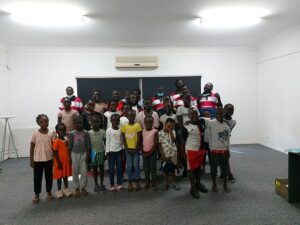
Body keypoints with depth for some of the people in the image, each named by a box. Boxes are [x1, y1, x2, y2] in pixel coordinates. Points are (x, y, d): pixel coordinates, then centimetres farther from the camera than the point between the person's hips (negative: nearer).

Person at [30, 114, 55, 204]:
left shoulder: (51, 134, -4)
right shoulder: (35, 134, -7)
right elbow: (32, 148, -2)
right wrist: (31, 160, -2)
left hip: (49, 159, 1)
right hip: (38, 160, -1)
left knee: (49, 177, 13)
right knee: (37, 178, 9)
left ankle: (49, 193, 29)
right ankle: (36, 195, 25)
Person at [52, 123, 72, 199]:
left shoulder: (66, 139, 4)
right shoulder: (56, 141, -15)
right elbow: (55, 153, -16)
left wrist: (70, 160, 9)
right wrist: (59, 163, -16)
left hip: (66, 161, 6)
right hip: (59, 162, -6)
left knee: (65, 175, 16)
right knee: (59, 176, 7)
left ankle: (66, 189, 27)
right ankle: (59, 191, 19)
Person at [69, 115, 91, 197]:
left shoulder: (86, 133, -2)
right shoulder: (72, 133, -1)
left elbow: (88, 145, -1)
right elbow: (70, 146, 2)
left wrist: (88, 155, -6)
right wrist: (70, 156, -1)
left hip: (84, 153, -1)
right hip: (75, 154, 1)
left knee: (84, 172, 4)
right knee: (75, 172, 7)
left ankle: (83, 188, 17)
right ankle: (77, 188, 20)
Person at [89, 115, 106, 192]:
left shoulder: (103, 132, -2)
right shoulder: (89, 133, -1)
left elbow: (105, 142, 1)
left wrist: (106, 152, -2)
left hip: (101, 152, 0)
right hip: (93, 153, 1)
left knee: (101, 167, 5)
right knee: (94, 168, 8)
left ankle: (101, 184, 17)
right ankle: (96, 184, 19)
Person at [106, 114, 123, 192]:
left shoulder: (121, 130, 3)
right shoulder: (109, 130, -4)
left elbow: (122, 141, 7)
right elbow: (107, 141, -4)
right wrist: (107, 152, -8)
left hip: (119, 151, 2)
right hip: (112, 151, -2)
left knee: (119, 168, 6)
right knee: (111, 169, 4)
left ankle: (119, 184, 18)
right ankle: (112, 185, 13)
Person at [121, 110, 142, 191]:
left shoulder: (137, 125, -5)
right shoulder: (124, 126, 2)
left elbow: (139, 138, -5)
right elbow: (123, 138, 2)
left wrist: (136, 148, -10)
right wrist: (126, 148, -6)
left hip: (135, 149, -2)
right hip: (128, 149, 2)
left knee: (136, 165, 3)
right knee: (129, 166, 6)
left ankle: (137, 183, 14)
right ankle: (130, 183, 15)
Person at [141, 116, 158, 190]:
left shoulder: (155, 131, -7)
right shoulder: (142, 131, 3)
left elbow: (155, 143, -10)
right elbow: (141, 142, 5)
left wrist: (150, 152, -13)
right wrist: (142, 151, -4)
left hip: (152, 152, -3)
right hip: (144, 152, 3)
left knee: (153, 168, 2)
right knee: (146, 168, 9)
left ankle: (154, 184, 10)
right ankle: (147, 183, 18)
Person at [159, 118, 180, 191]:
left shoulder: (173, 132, -1)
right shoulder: (160, 133, -7)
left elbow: (173, 140, -18)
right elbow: (159, 145, -6)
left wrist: (170, 131, -17)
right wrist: (162, 155, -9)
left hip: (173, 154, 1)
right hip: (165, 154, -1)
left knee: (172, 169, 10)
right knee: (165, 169, 10)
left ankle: (174, 183, 23)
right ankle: (166, 183, 25)